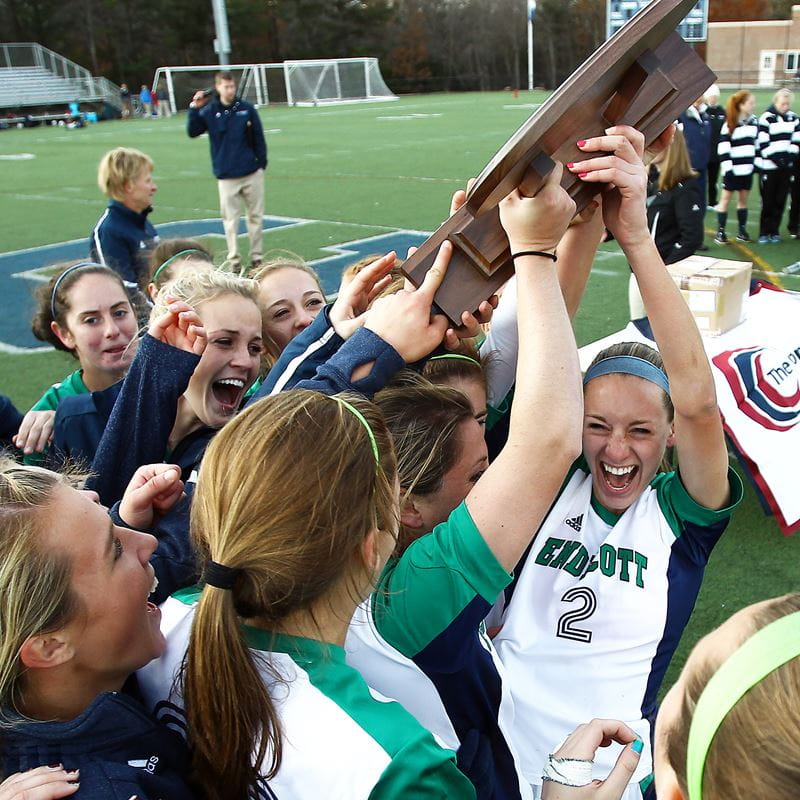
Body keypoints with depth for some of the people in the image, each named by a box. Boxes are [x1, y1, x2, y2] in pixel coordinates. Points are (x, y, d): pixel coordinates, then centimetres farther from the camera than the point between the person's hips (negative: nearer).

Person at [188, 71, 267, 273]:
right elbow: (192, 132, -5)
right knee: (230, 219, 3)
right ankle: (233, 259, 10)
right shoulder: (208, 111, 0)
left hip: (252, 173, 1)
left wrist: (261, 163, 2)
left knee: (256, 215, 7)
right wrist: (194, 109, -14)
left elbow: (259, 137, 4)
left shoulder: (247, 108, 0)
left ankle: (256, 256, 18)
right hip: (226, 176, -1)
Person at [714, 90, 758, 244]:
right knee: (726, 198, 1)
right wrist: (727, 166, -17)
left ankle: (742, 230, 18)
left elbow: (757, 143, 16)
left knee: (743, 198, 11)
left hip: (747, 168, 5)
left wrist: (757, 163, 11)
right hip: (733, 169, -5)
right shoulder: (730, 124, -9)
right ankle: (720, 232, 3)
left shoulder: (754, 122, 8)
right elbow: (723, 147, -13)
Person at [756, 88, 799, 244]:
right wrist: (776, 158, -16)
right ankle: (764, 232, 7)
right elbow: (763, 143, -11)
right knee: (768, 201, -1)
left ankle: (774, 231, 14)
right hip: (769, 166, -4)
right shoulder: (766, 118, -7)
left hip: (787, 166, 4)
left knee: (780, 200, 6)